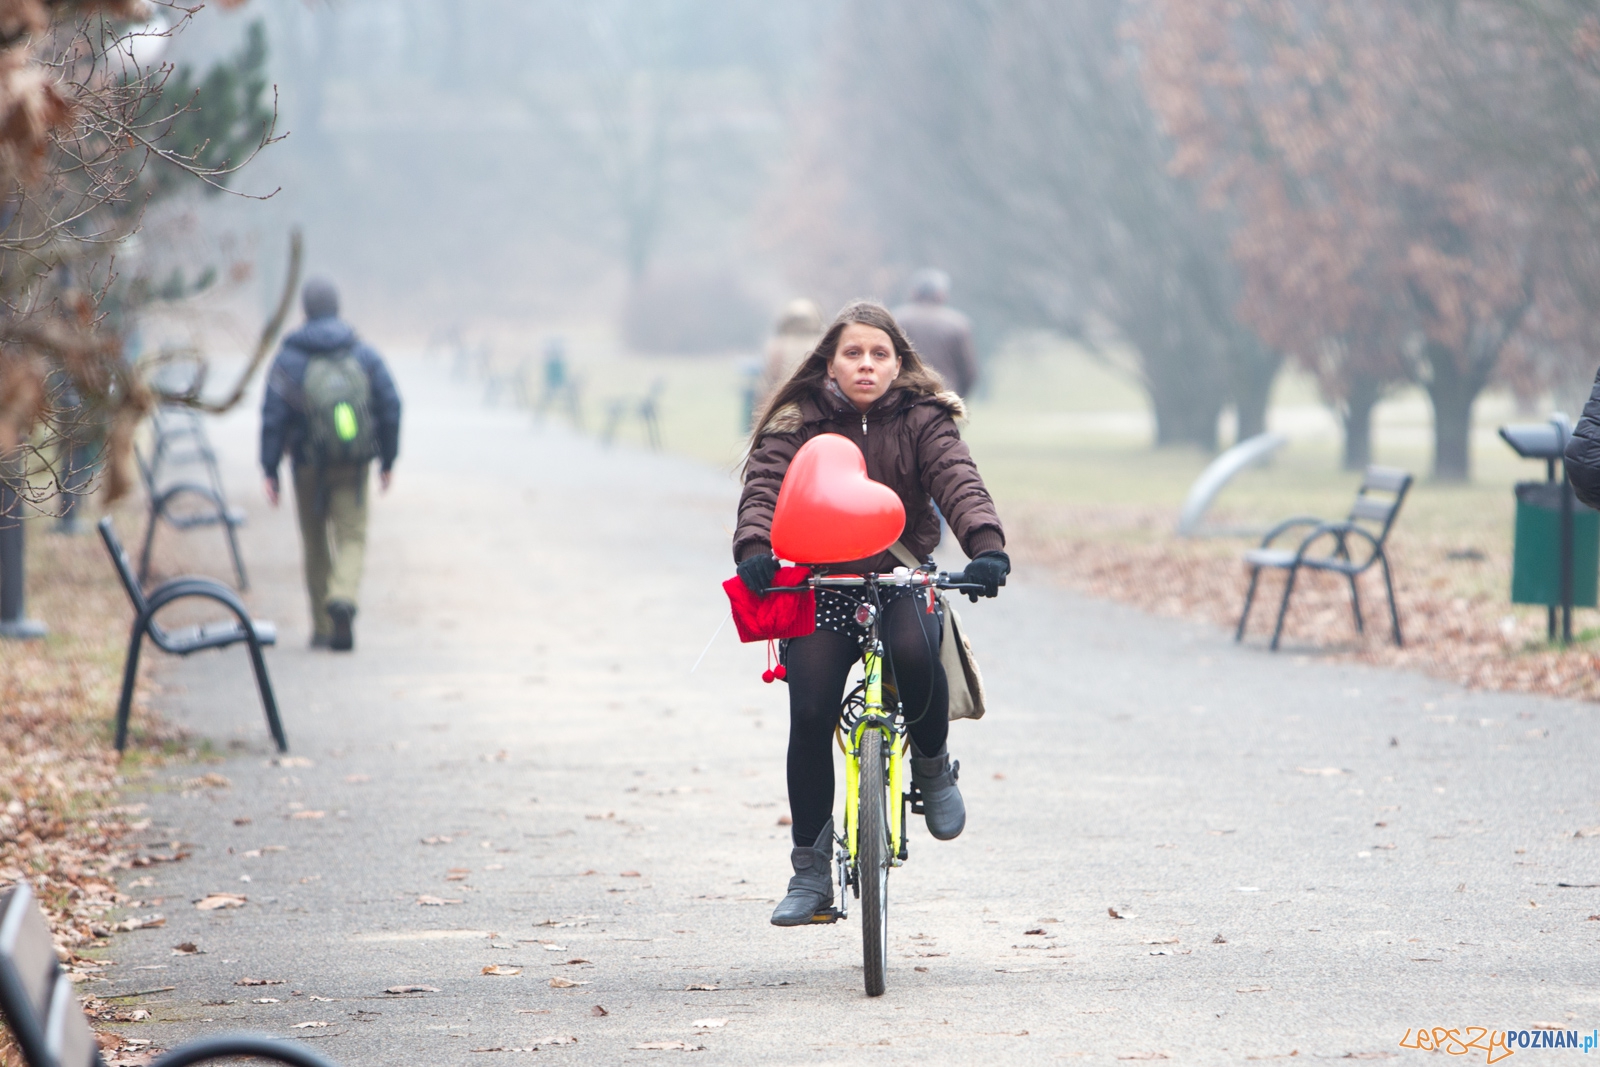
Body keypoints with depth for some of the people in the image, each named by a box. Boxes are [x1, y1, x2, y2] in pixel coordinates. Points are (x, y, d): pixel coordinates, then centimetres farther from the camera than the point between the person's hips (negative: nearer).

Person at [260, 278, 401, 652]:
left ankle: (322, 627, 15)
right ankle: (344, 597, -28)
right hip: (354, 466, 0)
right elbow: (391, 406, 2)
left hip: (308, 465, 0)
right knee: (352, 534, 2)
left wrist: (270, 470, -3)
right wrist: (388, 460, 11)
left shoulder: (288, 359, -4)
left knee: (315, 542, 12)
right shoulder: (364, 355, 2)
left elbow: (273, 416, -7)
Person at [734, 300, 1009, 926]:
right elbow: (763, 486, -11)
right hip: (822, 585, 1)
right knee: (810, 714, -16)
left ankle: (932, 765, -3)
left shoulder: (922, 420, 2)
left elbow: (957, 480, -14)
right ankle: (811, 869, -3)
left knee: (913, 650, -34)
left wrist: (986, 545, -34)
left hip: (903, 578, -1)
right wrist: (754, 548, -33)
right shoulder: (797, 424, 3)